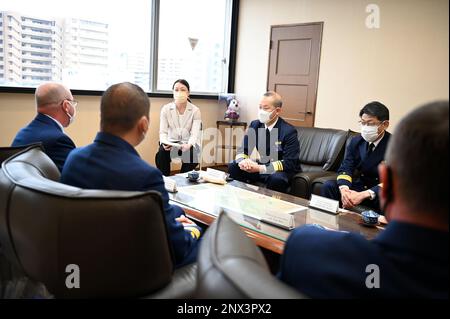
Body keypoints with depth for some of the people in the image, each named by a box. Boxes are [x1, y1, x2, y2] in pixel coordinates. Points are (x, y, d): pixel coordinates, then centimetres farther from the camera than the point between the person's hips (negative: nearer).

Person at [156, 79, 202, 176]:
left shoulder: (195, 110, -5)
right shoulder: (166, 109, -1)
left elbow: (194, 134, -14)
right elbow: (163, 131, -5)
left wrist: (188, 145, -37)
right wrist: (164, 143, -29)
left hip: (189, 143, -1)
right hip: (171, 142, 1)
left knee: (191, 155, -33)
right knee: (161, 154, -30)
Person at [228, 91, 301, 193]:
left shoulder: (289, 131, -16)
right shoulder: (254, 125, 0)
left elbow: (289, 163, -23)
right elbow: (243, 149, 2)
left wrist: (261, 169, -33)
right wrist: (242, 161, -24)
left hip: (281, 171, -5)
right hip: (260, 166, 5)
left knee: (276, 178, -37)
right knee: (233, 167, -12)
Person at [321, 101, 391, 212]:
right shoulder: (356, 141, 0)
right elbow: (345, 168, -6)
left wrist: (363, 195, -36)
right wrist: (344, 189, -30)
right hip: (359, 186, 4)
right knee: (329, 186, -19)